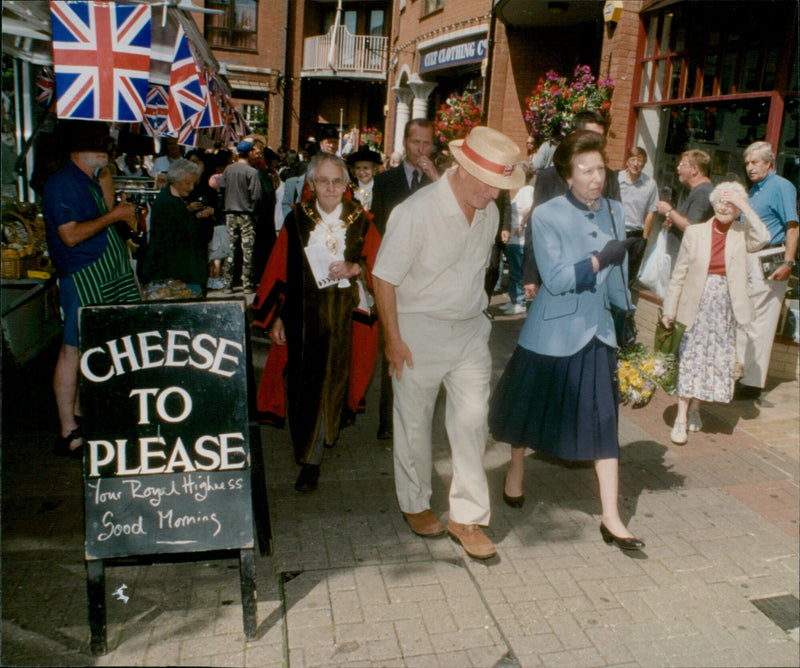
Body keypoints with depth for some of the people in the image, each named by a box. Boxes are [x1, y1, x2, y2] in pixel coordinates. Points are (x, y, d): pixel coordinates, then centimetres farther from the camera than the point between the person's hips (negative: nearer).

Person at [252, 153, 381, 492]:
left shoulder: (360, 220, 3)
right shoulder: (297, 219, 2)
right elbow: (279, 270, 5)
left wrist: (355, 269, -13)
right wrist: (276, 318, 3)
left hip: (344, 316, 0)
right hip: (303, 315, 0)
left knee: (331, 382, 1)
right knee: (303, 384, 2)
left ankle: (312, 460, 13)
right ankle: (306, 448, 23)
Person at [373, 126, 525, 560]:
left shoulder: (490, 213, 0)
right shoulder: (416, 212, -19)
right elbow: (385, 278, -14)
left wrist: (474, 313, 14)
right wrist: (393, 340, -13)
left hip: (470, 329, 5)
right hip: (419, 329, -4)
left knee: (472, 419, 2)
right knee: (414, 421, 10)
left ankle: (467, 517, 16)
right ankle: (415, 505, 33)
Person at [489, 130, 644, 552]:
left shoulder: (614, 212, 4)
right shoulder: (547, 216, -11)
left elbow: (617, 274, 13)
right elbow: (556, 279, -18)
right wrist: (600, 259, -24)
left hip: (597, 330, 4)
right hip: (553, 331, -4)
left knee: (604, 419, 1)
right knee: (531, 406, 14)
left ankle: (611, 519, 8)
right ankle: (515, 472, 41)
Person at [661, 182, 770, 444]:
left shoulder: (742, 234, 3)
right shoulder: (695, 232, 0)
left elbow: (762, 238, -21)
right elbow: (680, 273, 2)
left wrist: (744, 206, -16)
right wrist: (670, 309, 0)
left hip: (726, 305, 2)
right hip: (697, 304, -1)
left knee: (718, 359, 8)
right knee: (691, 357, -3)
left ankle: (695, 408, 25)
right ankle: (681, 418, 1)